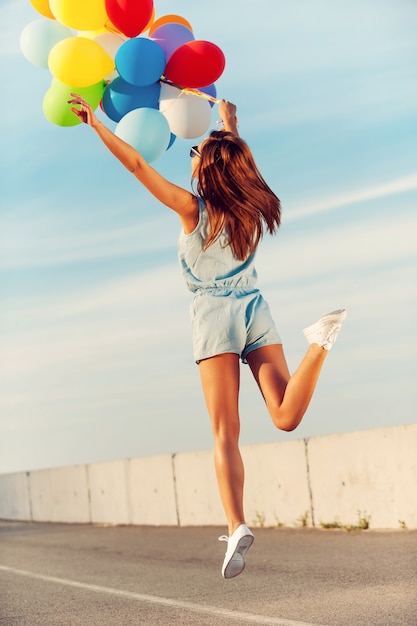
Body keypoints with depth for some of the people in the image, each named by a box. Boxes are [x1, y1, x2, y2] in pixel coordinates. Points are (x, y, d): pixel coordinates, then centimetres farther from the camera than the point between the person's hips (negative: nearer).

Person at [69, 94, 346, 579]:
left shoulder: (193, 208, -2)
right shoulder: (248, 205, 11)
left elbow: (136, 164, -2)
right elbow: (234, 155, 32)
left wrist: (95, 122, 6)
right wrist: (228, 121, 50)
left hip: (215, 317, -3)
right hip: (255, 310, 4)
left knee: (225, 434, -5)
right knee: (286, 417, -7)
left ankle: (237, 526, -16)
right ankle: (320, 342, -29)